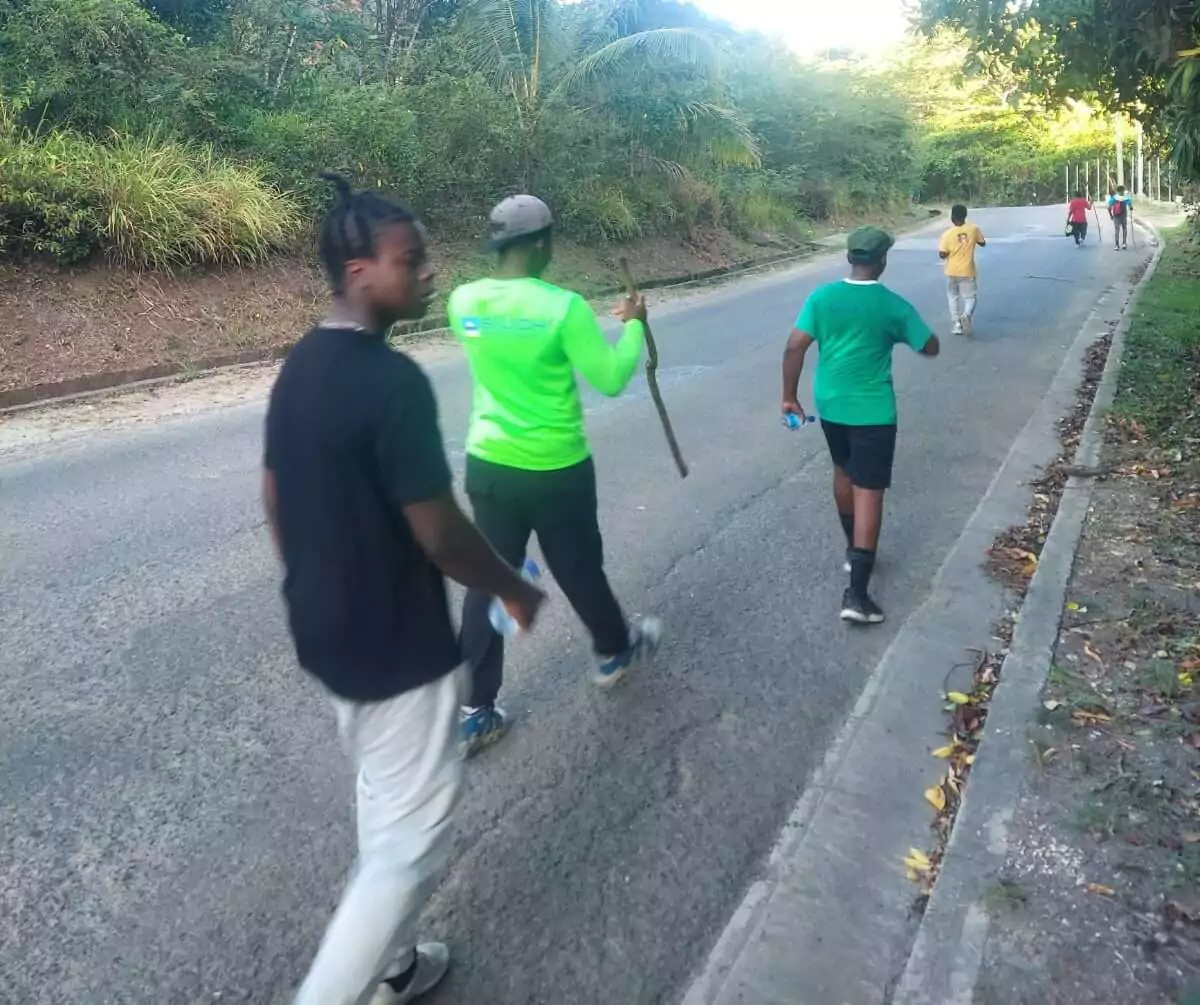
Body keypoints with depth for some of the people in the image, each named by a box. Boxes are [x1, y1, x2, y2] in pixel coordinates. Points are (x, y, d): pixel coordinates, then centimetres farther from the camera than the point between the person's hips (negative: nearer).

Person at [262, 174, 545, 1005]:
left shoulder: (299, 368, 4)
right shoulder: (393, 381, -25)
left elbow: (275, 501, 11)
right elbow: (440, 534, -22)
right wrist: (515, 589, -5)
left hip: (324, 633, 10)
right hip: (398, 646, -9)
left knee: (382, 804, 26)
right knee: (413, 838, 7)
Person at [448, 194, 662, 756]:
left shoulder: (464, 302, -2)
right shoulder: (563, 307, -18)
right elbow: (610, 380, -12)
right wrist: (634, 326, 5)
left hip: (489, 465, 4)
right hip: (557, 470, -4)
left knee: (488, 582, 10)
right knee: (580, 570, 17)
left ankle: (476, 712, 16)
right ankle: (615, 652, 44)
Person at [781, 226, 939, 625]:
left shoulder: (822, 296, -4)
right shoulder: (894, 306, -8)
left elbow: (795, 347, -9)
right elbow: (931, 348, 2)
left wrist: (789, 397, -1)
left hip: (830, 404, 4)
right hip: (872, 410, -4)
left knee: (844, 472, 25)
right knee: (868, 491, -4)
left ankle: (854, 550, 42)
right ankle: (856, 593, -9)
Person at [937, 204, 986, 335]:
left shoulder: (947, 234, -11)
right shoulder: (973, 229, -6)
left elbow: (942, 255, -12)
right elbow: (982, 243, 10)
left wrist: (940, 248, 8)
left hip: (952, 272, 0)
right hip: (967, 271, 0)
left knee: (953, 297, 18)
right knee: (971, 297, 7)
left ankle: (956, 325, 14)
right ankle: (967, 315, -24)